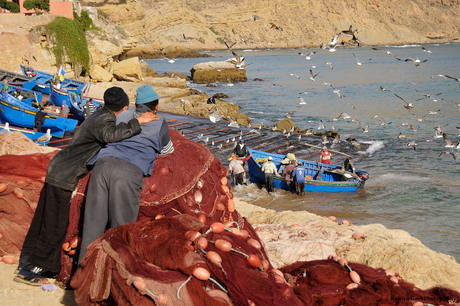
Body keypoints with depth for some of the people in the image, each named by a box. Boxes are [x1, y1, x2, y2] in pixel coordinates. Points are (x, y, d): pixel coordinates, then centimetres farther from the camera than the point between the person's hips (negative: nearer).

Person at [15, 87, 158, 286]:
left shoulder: (101, 115, 10)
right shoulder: (105, 119, -18)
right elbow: (110, 135, -42)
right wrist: (137, 122, -37)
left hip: (58, 172, 10)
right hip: (63, 176, -10)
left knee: (45, 221, 18)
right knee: (55, 226, -2)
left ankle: (27, 262, 30)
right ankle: (28, 271, 6)